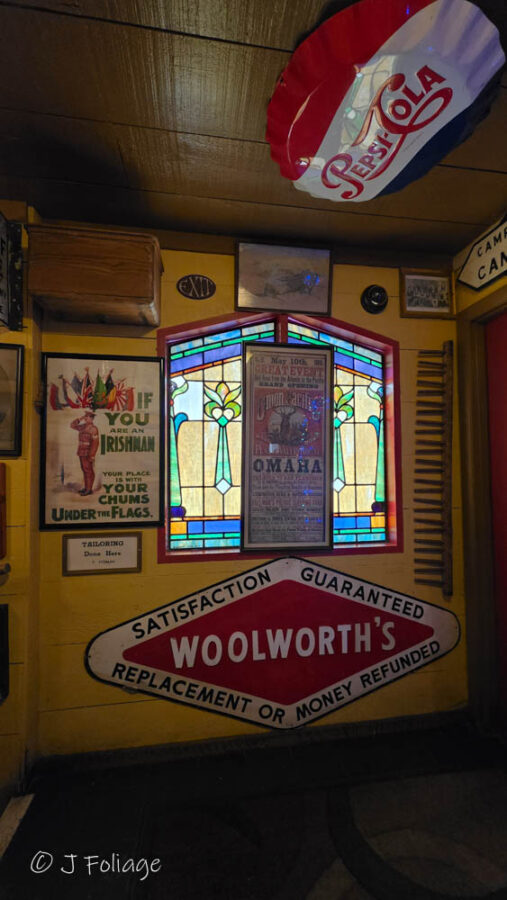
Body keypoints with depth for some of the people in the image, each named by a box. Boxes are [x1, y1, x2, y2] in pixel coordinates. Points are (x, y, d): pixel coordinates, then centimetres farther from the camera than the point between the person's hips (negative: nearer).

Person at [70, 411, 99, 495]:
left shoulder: (93, 428, -15)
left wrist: (92, 456, -22)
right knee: (85, 470, 12)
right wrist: (79, 419, 7)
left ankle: (89, 489, 0)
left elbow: (95, 443, -19)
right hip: (81, 453, 9)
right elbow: (72, 425, 23)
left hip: (87, 454, -9)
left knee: (88, 471, -5)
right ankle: (86, 488, 20)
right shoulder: (83, 426, 11)